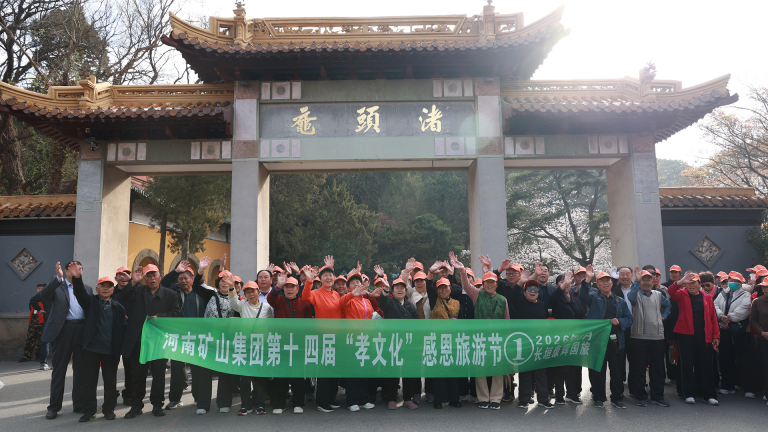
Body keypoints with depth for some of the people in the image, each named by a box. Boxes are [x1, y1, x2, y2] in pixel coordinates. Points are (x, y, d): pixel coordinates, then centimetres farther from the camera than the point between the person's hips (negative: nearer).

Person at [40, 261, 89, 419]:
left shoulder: (87, 289, 14)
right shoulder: (57, 286, 5)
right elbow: (44, 295, -15)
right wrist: (58, 277, -26)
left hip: (82, 330, 3)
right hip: (63, 329, -2)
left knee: (80, 369, 9)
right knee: (59, 368, 5)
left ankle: (79, 404, 19)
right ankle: (54, 406, 13)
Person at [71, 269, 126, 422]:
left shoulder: (118, 307, 7)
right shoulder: (90, 301, 5)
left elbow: (123, 329, 4)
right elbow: (80, 293, -16)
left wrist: (120, 347, -6)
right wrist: (77, 278, -34)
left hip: (111, 350, 1)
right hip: (91, 347, -1)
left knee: (110, 381, 8)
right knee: (89, 381, 6)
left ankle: (109, 409, 20)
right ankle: (89, 411, 17)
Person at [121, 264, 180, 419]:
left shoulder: (170, 294, 4)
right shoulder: (138, 290, 9)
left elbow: (176, 313, -3)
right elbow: (125, 296, -10)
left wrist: (159, 317, -15)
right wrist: (134, 282, -22)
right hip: (138, 340, 1)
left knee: (159, 374, 5)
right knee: (138, 374, 8)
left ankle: (157, 405, 17)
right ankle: (136, 405, 20)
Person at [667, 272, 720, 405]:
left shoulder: (707, 298, 10)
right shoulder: (682, 295, 4)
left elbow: (713, 318, 9)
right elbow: (671, 291, -17)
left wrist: (716, 336, 4)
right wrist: (681, 282, -33)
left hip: (704, 337, 2)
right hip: (686, 335, -1)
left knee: (705, 366, 5)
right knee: (687, 365, 3)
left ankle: (708, 394, 14)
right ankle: (689, 394, 11)